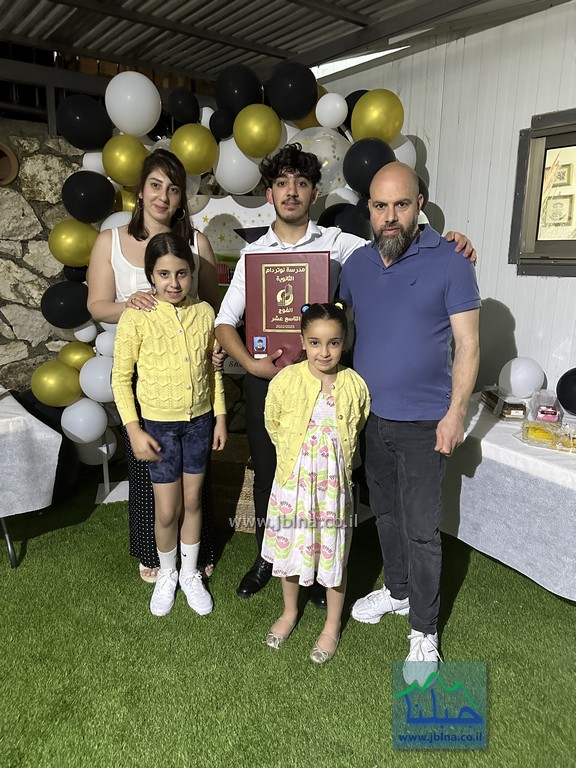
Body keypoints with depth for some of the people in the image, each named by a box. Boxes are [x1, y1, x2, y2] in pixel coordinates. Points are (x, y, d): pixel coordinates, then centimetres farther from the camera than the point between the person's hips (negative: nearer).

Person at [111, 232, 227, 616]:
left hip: (200, 421, 3)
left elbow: (214, 368, 5)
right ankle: (167, 575, 35)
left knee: (193, 502, 15)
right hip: (159, 425, -2)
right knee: (167, 511, 7)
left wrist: (220, 417, 5)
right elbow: (121, 378, -7)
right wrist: (135, 431, -10)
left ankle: (190, 573, 37)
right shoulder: (136, 318, -13)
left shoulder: (205, 313, -5)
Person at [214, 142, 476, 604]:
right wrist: (251, 363, -15)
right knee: (267, 474, 14)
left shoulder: (336, 243, 2)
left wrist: (446, 244, -21)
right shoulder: (254, 254, 4)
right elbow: (225, 323, 2)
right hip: (265, 377, 1)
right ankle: (266, 559, 36)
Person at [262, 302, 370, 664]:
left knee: (334, 555, 14)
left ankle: (333, 626, 38)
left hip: (334, 486, 0)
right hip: (292, 482, 1)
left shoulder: (355, 385, -11)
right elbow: (273, 423, 3)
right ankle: (290, 612, 45)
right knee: (289, 550, 18)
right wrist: (296, 452, 8)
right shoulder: (286, 380, -14)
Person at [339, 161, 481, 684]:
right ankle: (397, 590, 41)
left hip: (423, 422, -5)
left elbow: (467, 344, -9)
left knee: (421, 528, 3)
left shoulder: (450, 263, -10)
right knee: (385, 512, 19)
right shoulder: (357, 263, 4)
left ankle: (424, 631, 21)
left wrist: (456, 414, -13)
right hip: (369, 415, 5)